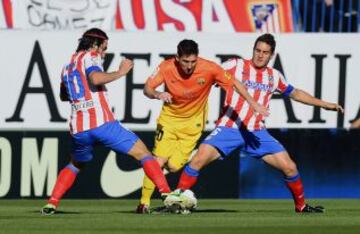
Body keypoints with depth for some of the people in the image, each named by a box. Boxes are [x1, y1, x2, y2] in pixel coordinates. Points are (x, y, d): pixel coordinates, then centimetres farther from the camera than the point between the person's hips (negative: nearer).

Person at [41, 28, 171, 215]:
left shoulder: (67, 67, 24)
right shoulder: (90, 57, 3)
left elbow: (63, 96, 39)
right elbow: (95, 78, -19)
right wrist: (120, 72, -9)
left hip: (78, 128, 6)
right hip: (102, 122, -6)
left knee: (75, 165, 31)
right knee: (142, 152, -2)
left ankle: (51, 203, 17)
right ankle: (167, 194, -16)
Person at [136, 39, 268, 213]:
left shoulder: (209, 69, -21)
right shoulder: (166, 68, -19)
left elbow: (234, 83, -10)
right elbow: (147, 89, -16)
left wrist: (253, 104, -16)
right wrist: (158, 94, -39)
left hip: (192, 123, 0)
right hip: (169, 119, 0)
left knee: (173, 166, -8)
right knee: (158, 161, -14)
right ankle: (144, 202, -2)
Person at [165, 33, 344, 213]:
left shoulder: (274, 76, 13)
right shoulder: (236, 66, 1)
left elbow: (295, 93, 27)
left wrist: (324, 104, 28)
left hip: (256, 133, 3)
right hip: (229, 129, -3)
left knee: (289, 167, -4)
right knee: (199, 159, -22)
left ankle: (301, 206, 16)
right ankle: (177, 196, -9)